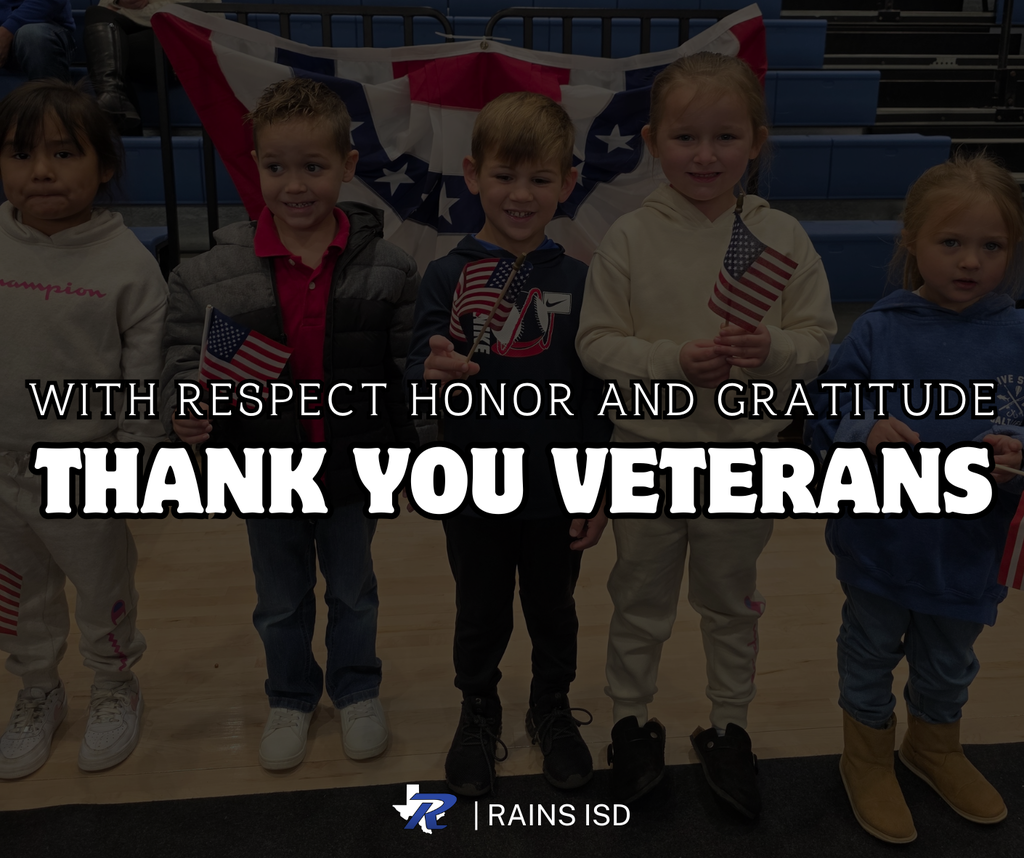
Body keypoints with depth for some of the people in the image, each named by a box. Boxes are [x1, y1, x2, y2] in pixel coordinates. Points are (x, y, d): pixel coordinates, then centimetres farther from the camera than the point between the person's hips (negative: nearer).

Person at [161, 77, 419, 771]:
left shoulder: (389, 267, -12)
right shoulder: (211, 274, -13)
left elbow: (410, 372, -6)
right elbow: (185, 360, -8)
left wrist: (407, 459, -7)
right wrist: (187, 409, -30)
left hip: (355, 468, 0)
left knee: (354, 592, 22)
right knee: (281, 603, 21)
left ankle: (358, 692, 47)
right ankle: (291, 699, 47)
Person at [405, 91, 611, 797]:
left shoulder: (578, 280, -4)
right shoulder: (448, 276, -7)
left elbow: (599, 394, -1)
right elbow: (423, 367, -11)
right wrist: (432, 373, -36)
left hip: (559, 494, 1)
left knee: (554, 612, 19)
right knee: (480, 616, 18)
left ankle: (553, 711, 43)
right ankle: (479, 714, 41)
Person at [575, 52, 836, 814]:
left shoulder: (781, 236, -5)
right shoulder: (631, 237, -9)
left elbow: (819, 337, -2)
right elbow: (596, 342, -9)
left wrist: (774, 351, -23)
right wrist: (673, 361, -23)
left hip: (745, 454, 1)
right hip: (649, 450, -1)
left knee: (731, 602, 19)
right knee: (640, 601, 15)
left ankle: (729, 728, 38)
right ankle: (633, 722, 36)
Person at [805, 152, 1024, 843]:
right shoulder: (880, 331, -11)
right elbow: (824, 421, -8)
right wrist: (866, 433, -27)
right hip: (881, 545, -2)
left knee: (950, 665, 25)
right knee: (871, 655, 19)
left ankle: (934, 746, 53)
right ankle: (868, 759, 44)